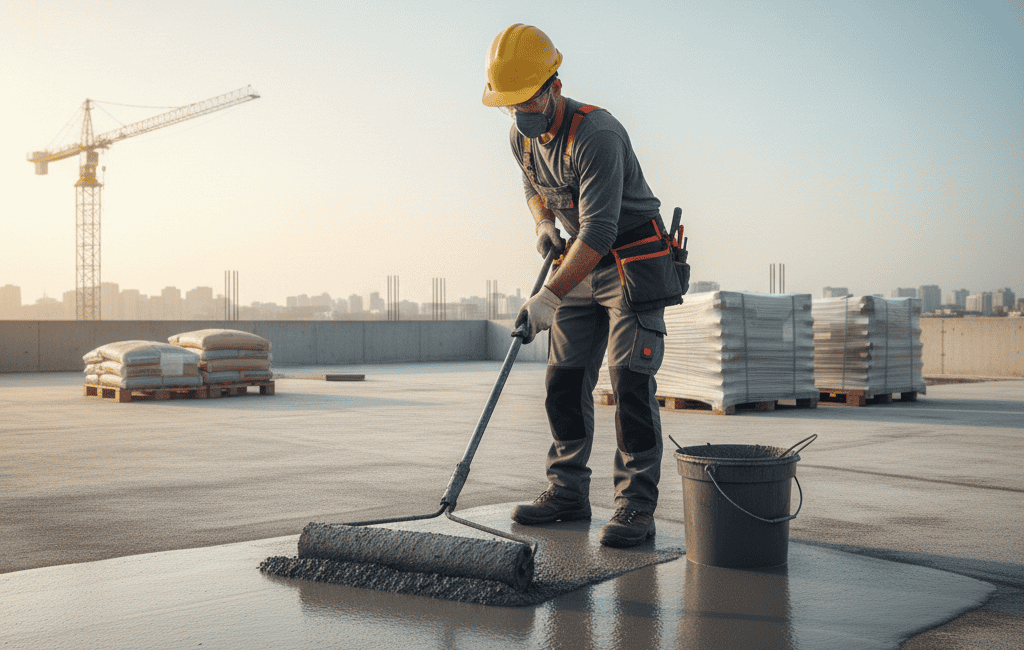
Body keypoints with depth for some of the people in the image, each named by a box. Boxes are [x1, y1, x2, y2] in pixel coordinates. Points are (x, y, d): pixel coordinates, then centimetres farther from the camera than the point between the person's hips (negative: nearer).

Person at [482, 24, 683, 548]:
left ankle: (636, 506, -9)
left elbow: (599, 231, -32)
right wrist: (544, 224, 0)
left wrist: (549, 298, -37)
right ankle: (568, 491, 15)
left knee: (629, 382, -14)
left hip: (635, 261, -8)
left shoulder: (596, 135, -26)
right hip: (582, 266, 8)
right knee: (564, 380, 5)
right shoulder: (522, 138, 0)